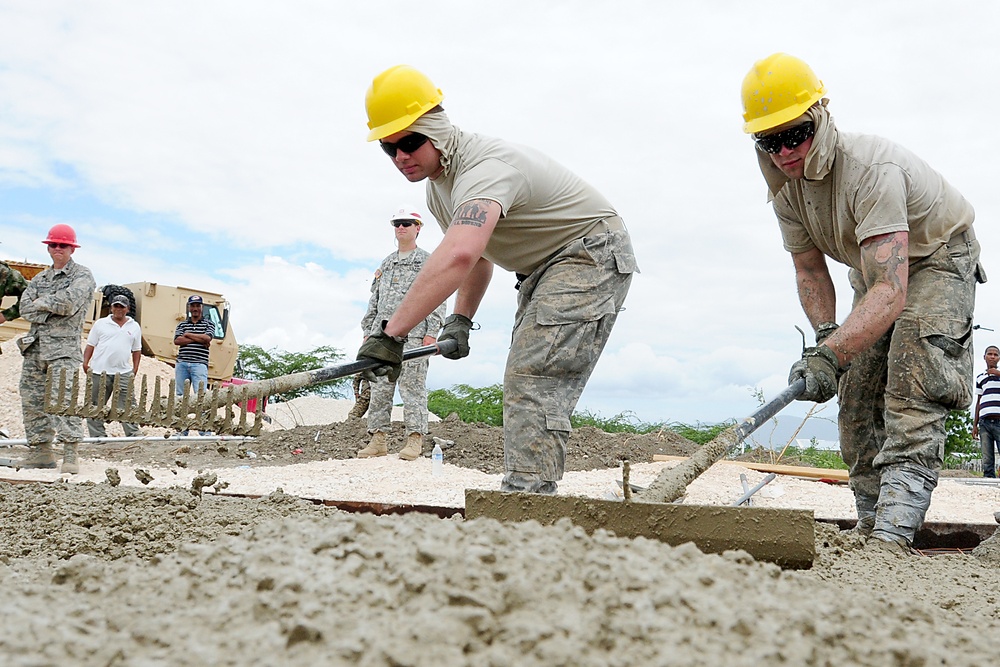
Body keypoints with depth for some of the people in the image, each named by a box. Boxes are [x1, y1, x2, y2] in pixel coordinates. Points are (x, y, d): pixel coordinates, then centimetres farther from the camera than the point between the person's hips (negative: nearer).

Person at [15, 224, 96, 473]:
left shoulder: (82, 275, 3)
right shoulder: (40, 278, 22)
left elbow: (69, 302, -14)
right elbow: (25, 308, 8)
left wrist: (41, 303, 0)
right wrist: (52, 309, -8)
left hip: (64, 345, -7)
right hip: (34, 345, 7)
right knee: (32, 398, 5)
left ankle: (71, 453, -18)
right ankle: (42, 450, 12)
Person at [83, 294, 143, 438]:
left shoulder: (134, 327, 13)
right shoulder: (101, 323, 9)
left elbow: (136, 350, 16)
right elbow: (90, 345, 9)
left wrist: (135, 370, 7)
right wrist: (85, 363, -4)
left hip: (123, 373, 0)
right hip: (100, 372, 0)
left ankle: (133, 434, -2)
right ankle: (98, 435, 9)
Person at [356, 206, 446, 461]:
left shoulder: (428, 261, 7)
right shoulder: (385, 264, 23)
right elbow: (374, 301, 24)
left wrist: (431, 333, -11)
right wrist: (367, 331, 15)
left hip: (413, 335, -6)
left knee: (413, 387, -8)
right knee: (379, 387, 2)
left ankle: (415, 439, -6)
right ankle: (378, 438, 4)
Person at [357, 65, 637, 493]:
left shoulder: (485, 168, -30)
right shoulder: (437, 185, 4)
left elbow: (458, 256, -49)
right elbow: (478, 257, 18)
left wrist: (392, 333, -51)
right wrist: (461, 320, 4)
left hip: (591, 253, -10)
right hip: (543, 269, 10)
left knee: (534, 378, -24)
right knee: (526, 380, 7)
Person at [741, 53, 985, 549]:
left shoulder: (872, 169, -39)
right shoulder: (785, 186, -15)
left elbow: (891, 291, -48)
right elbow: (809, 269, -2)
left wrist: (830, 354, -59)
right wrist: (827, 337, -18)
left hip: (937, 256, -7)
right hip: (875, 267, 7)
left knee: (911, 389, -24)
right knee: (856, 395, 1)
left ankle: (893, 531, -29)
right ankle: (869, 523, 11)